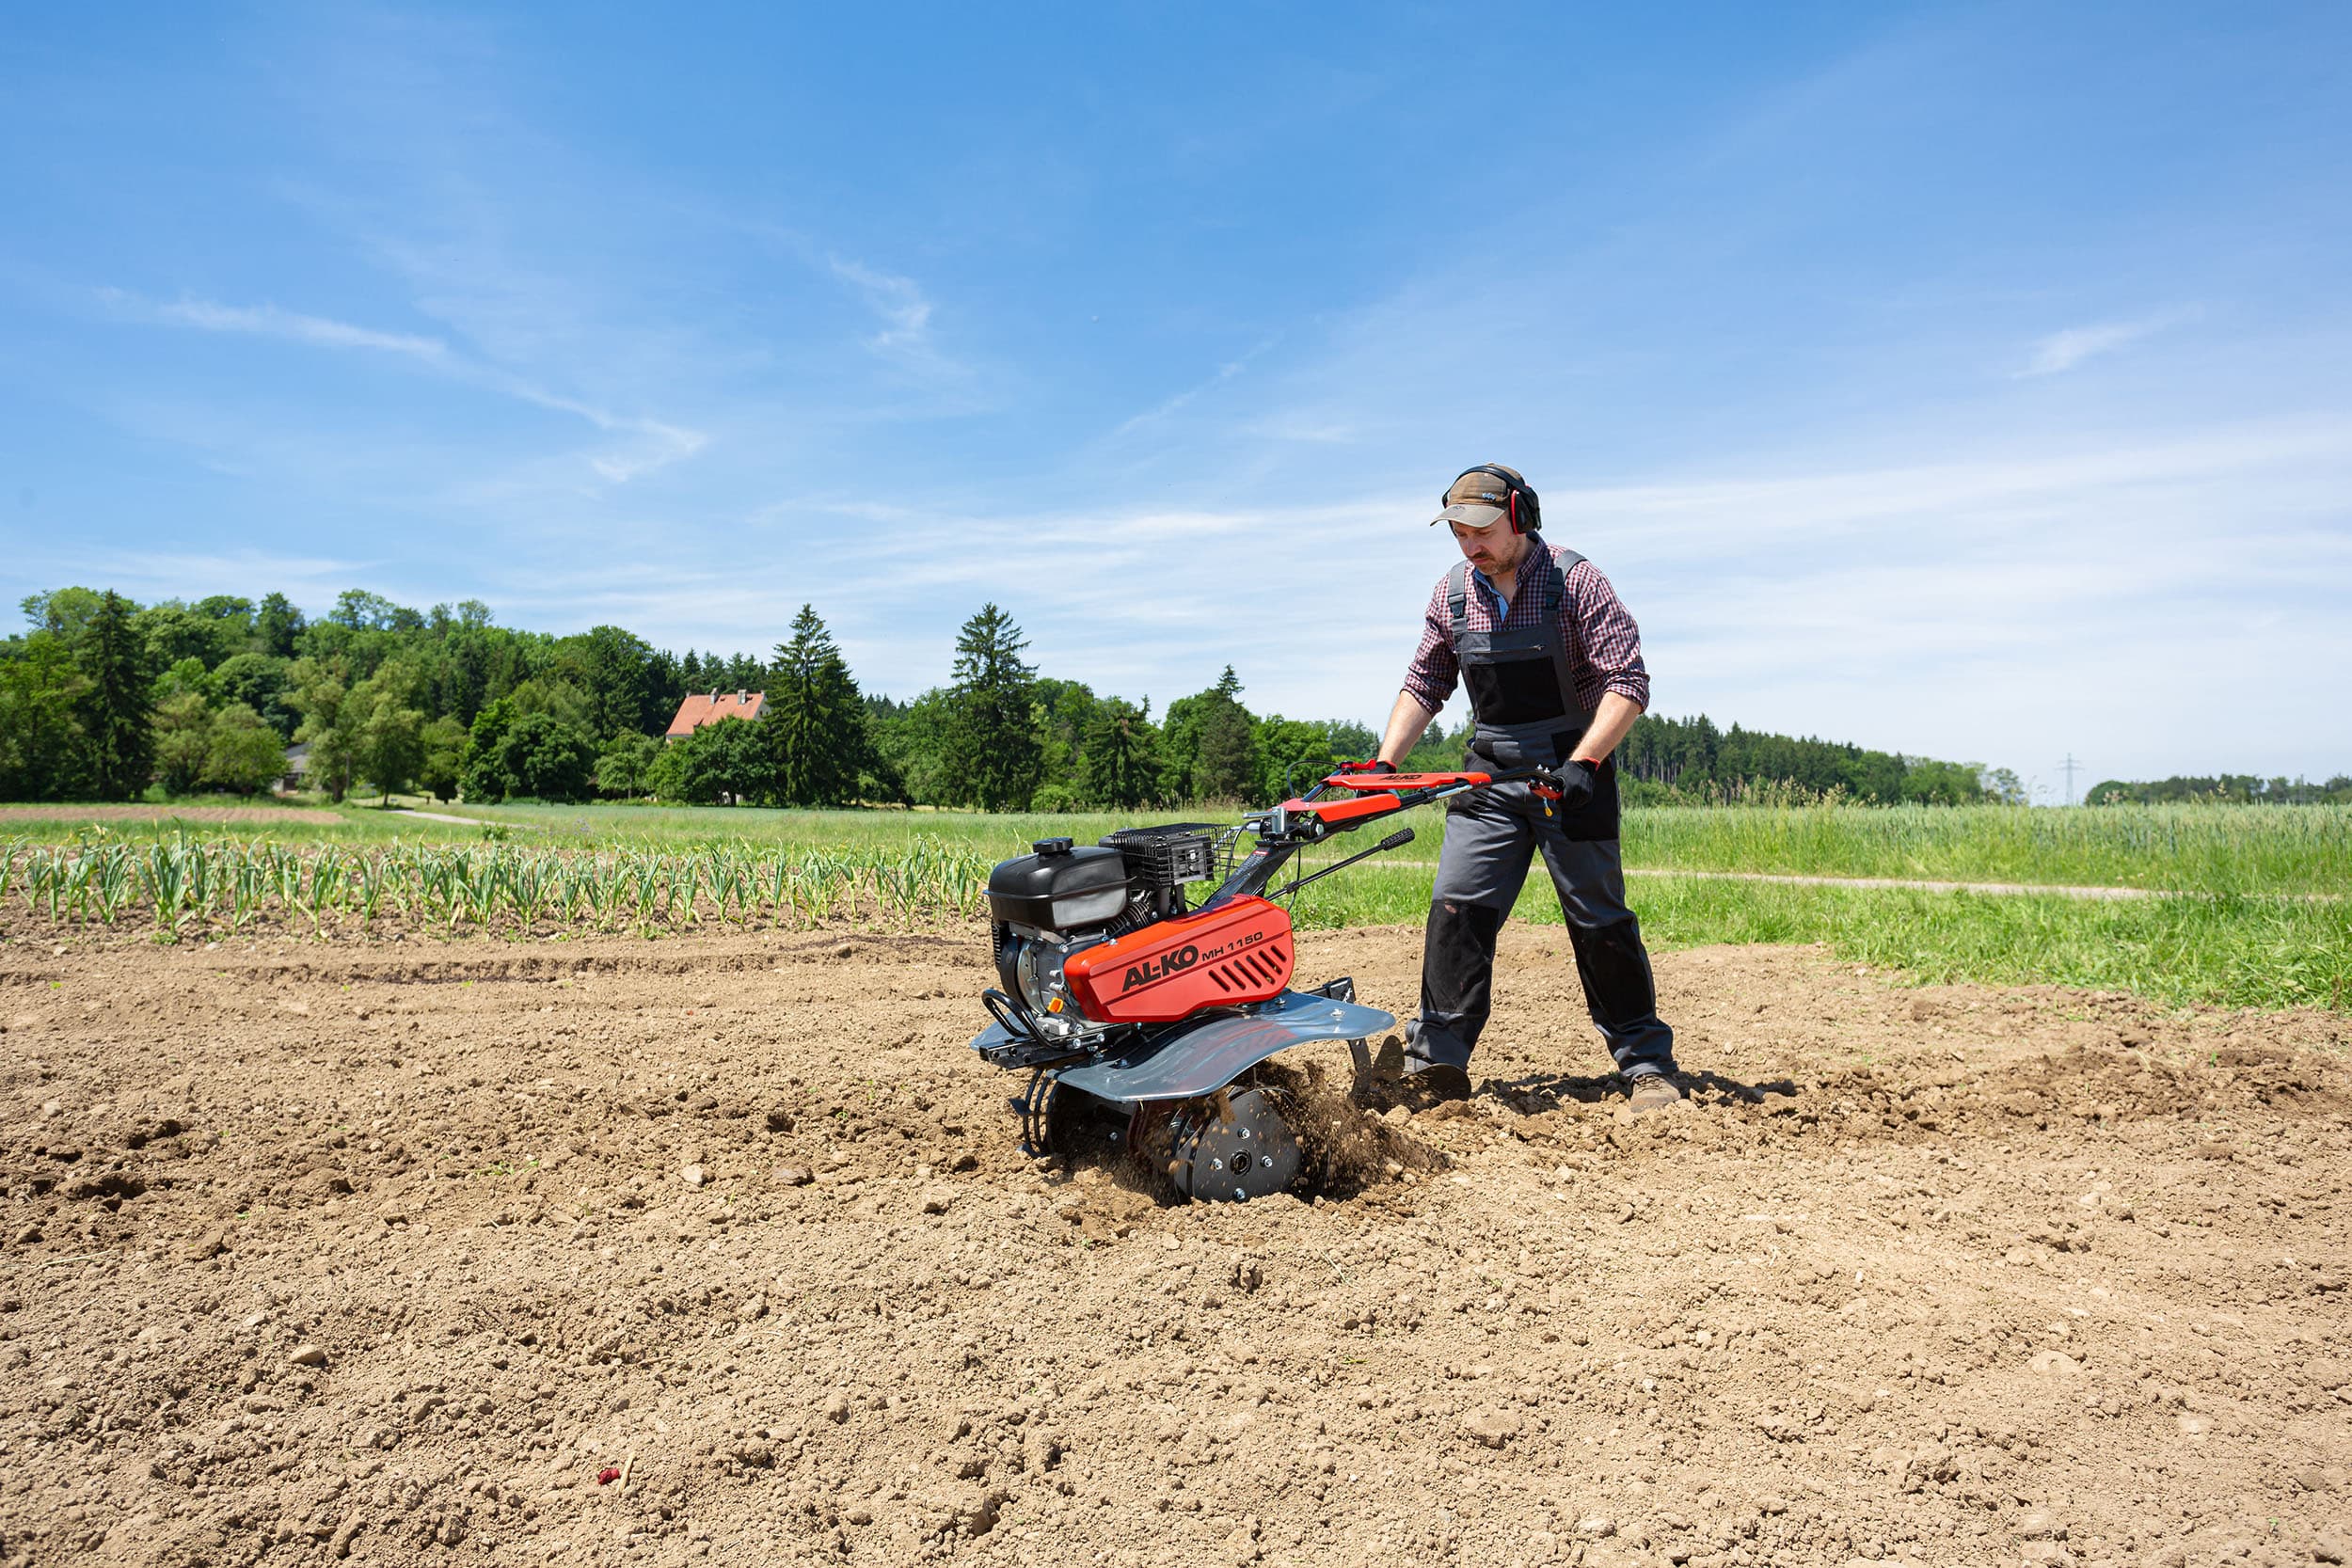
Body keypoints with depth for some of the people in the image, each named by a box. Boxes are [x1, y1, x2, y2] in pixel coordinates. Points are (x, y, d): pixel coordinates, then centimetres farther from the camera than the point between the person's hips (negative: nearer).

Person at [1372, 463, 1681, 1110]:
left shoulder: (1574, 580, -10)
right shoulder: (1452, 593, 5)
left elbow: (1628, 683, -15)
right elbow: (1424, 684, 13)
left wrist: (1582, 763, -27)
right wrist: (1384, 762, 0)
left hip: (1573, 772, -4)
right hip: (1490, 775, 4)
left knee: (1599, 922, 0)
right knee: (1455, 908, -5)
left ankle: (1647, 1064, 14)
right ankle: (1436, 1063, 2)